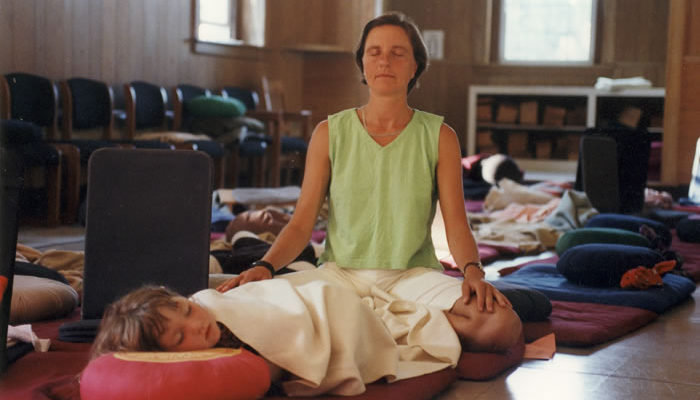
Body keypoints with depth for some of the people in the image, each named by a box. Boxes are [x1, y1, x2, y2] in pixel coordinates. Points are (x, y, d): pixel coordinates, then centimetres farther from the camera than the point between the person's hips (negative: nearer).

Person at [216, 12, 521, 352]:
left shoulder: (439, 137, 5)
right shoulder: (330, 133, 6)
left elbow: (456, 225, 0)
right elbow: (301, 224, 3)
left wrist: (473, 270, -22)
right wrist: (264, 266, -16)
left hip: (413, 275, 0)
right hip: (340, 272, 0)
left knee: (503, 325, -30)